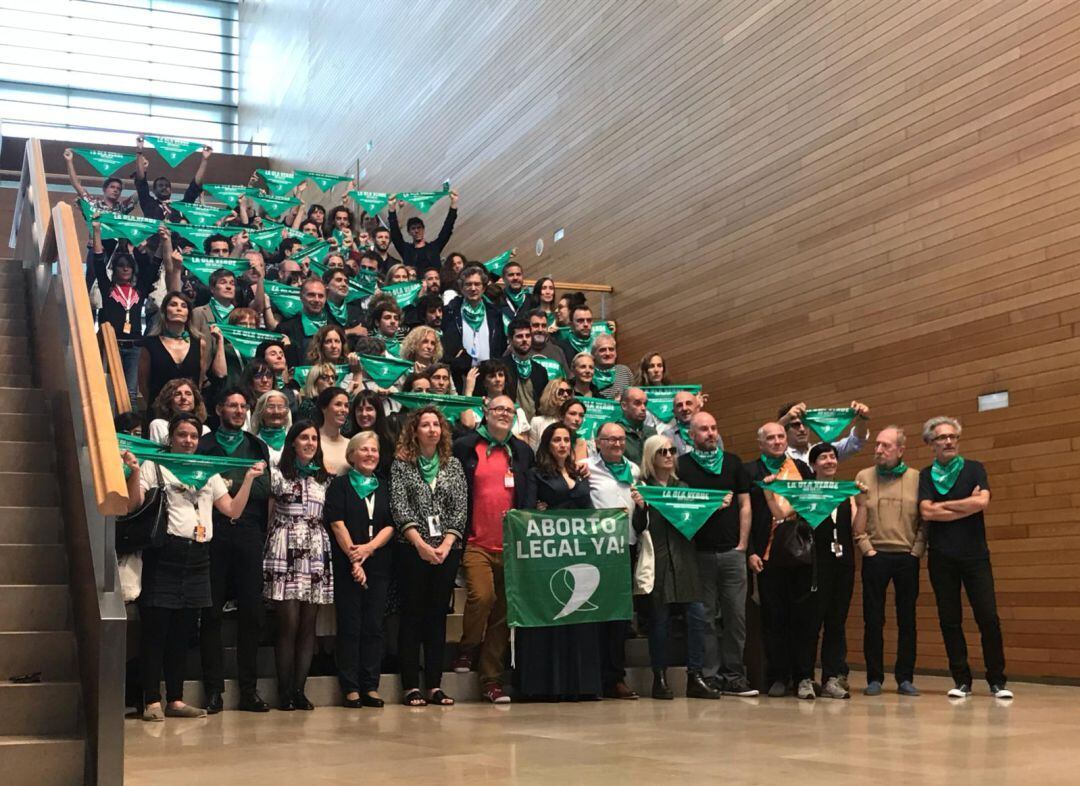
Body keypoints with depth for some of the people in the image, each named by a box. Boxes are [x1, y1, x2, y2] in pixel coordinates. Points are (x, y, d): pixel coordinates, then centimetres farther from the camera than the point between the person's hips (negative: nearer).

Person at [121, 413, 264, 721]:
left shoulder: (208, 473, 19)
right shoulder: (153, 466, 5)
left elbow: (233, 510, 13)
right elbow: (133, 506, -6)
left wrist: (249, 478, 7)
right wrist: (134, 472, -18)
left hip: (197, 557, 5)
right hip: (165, 554, -5)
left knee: (182, 633, 9)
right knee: (156, 629, -5)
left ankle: (175, 699, 15)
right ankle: (152, 701, 0)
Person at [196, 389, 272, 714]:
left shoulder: (257, 447, 17)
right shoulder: (204, 444, 12)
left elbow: (265, 488, 4)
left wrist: (230, 483, -6)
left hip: (249, 532, 2)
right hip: (214, 532, -2)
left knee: (251, 610, 1)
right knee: (211, 611, -2)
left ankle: (248, 689, 7)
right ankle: (214, 689, 3)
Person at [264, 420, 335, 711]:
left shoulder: (324, 479, 16)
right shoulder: (277, 475, 4)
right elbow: (267, 515, 7)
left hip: (315, 555, 4)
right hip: (285, 554, -4)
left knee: (308, 625, 1)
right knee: (288, 624, -7)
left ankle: (299, 690, 5)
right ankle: (285, 693, -1)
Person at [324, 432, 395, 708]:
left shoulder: (384, 486, 15)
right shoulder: (340, 485, 4)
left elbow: (390, 525, 7)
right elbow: (337, 524, -5)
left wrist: (369, 547, -10)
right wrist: (353, 559, -12)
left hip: (378, 564, 3)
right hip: (346, 565, -3)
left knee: (374, 626, 3)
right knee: (349, 626, -2)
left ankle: (371, 687, 7)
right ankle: (351, 688, 2)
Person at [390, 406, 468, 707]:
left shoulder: (453, 465, 11)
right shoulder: (401, 464, 3)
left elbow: (460, 509, 4)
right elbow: (400, 507, -6)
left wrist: (446, 544, -9)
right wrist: (421, 544, -16)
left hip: (447, 550, 3)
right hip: (411, 550, -3)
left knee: (438, 615, 5)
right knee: (412, 615, -1)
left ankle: (435, 684, 8)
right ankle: (410, 686, 2)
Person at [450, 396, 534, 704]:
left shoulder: (522, 452, 14)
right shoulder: (465, 447, 2)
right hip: (476, 543, -4)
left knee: (503, 612, 5)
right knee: (481, 596, -23)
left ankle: (491, 680, 15)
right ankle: (467, 650, 6)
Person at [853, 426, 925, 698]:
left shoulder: (916, 478, 3)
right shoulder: (864, 477, 5)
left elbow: (924, 520, 4)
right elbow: (857, 520, 3)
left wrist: (917, 551, -4)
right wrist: (867, 549, -4)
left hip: (908, 558, 0)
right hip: (875, 556, 0)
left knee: (907, 620, 4)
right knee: (873, 620, 1)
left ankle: (905, 678, 13)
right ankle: (874, 678, 9)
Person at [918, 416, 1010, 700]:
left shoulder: (974, 469, 6)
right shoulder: (926, 475, 7)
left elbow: (982, 501, -12)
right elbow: (926, 513, -8)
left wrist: (943, 505, -6)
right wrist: (967, 507, -6)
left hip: (975, 555, -1)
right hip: (941, 558, 1)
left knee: (988, 618, -5)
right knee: (950, 621, 3)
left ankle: (997, 681, 5)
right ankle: (961, 681, 11)